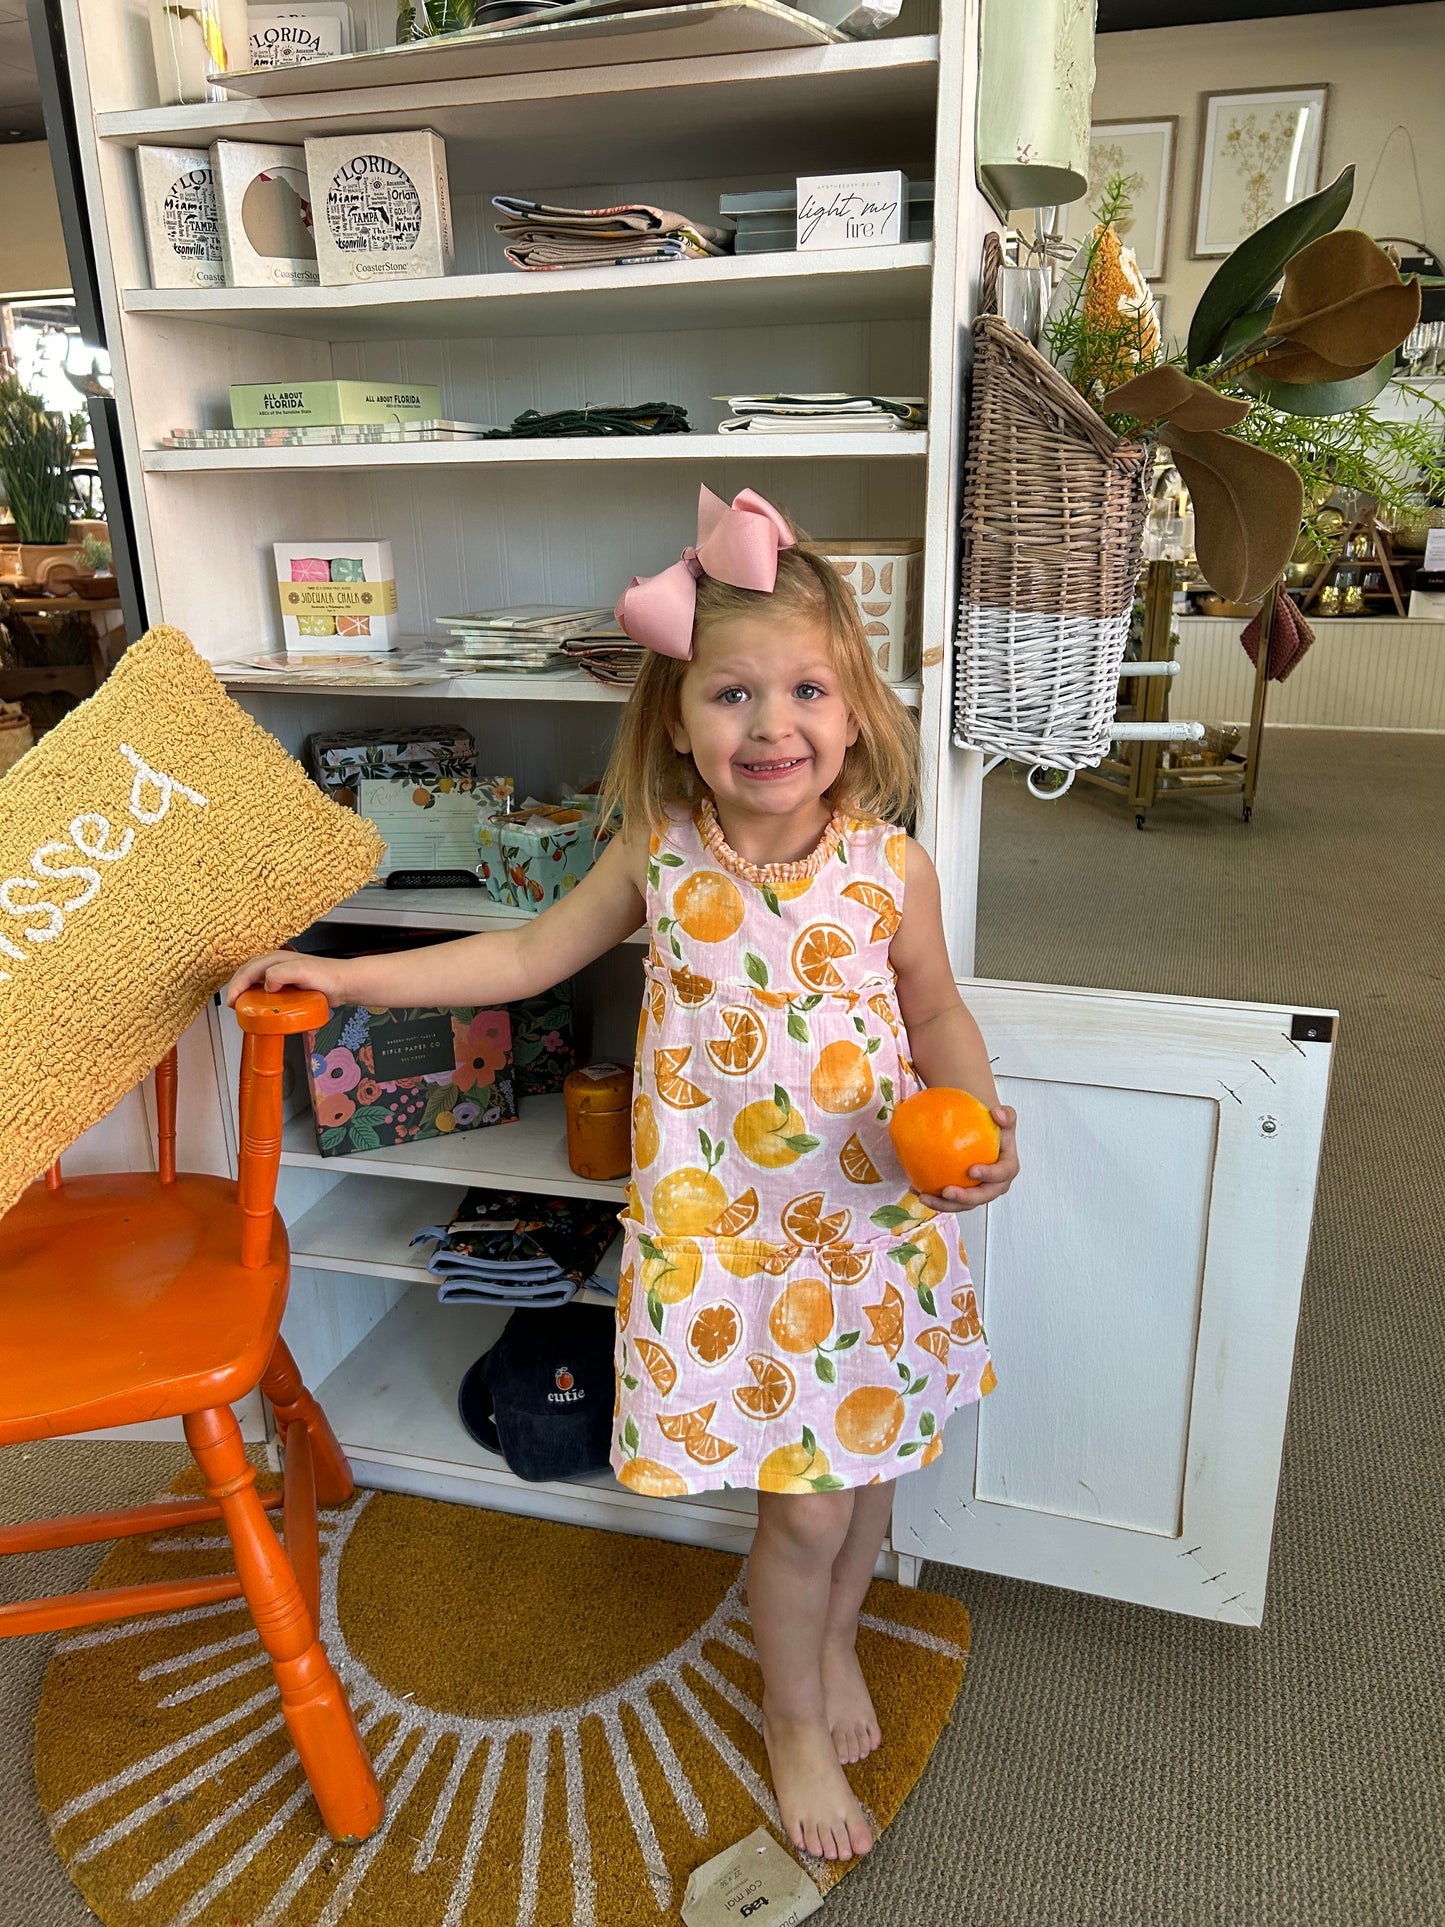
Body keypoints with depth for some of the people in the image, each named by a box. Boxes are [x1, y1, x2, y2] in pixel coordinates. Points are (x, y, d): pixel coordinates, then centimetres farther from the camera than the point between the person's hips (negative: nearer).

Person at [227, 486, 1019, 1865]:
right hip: (723, 1230, -1)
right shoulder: (659, 857, -9)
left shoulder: (890, 866, -10)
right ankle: (795, 1715, 39)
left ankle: (834, 1635, 54)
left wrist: (979, 1130, -14)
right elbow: (530, 953, 5)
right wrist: (346, 976, 5)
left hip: (873, 1219, 2)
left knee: (866, 1452, 19)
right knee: (803, 1503, 6)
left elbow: (939, 1017, 5)